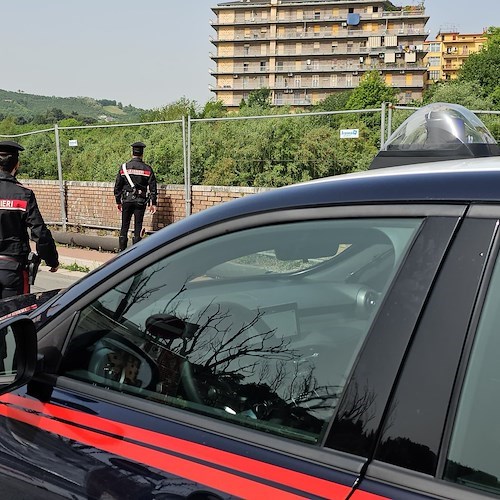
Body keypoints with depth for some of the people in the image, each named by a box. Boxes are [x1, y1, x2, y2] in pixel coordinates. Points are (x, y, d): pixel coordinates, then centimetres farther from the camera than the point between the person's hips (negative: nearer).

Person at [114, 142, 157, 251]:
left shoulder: (124, 167, 2)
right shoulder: (147, 169, -1)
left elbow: (117, 186, 5)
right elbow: (153, 187, -2)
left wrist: (118, 201, 13)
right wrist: (153, 203, 3)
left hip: (127, 200, 1)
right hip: (141, 201, -1)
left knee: (124, 226, 9)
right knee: (138, 226, 3)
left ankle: (122, 250, 11)